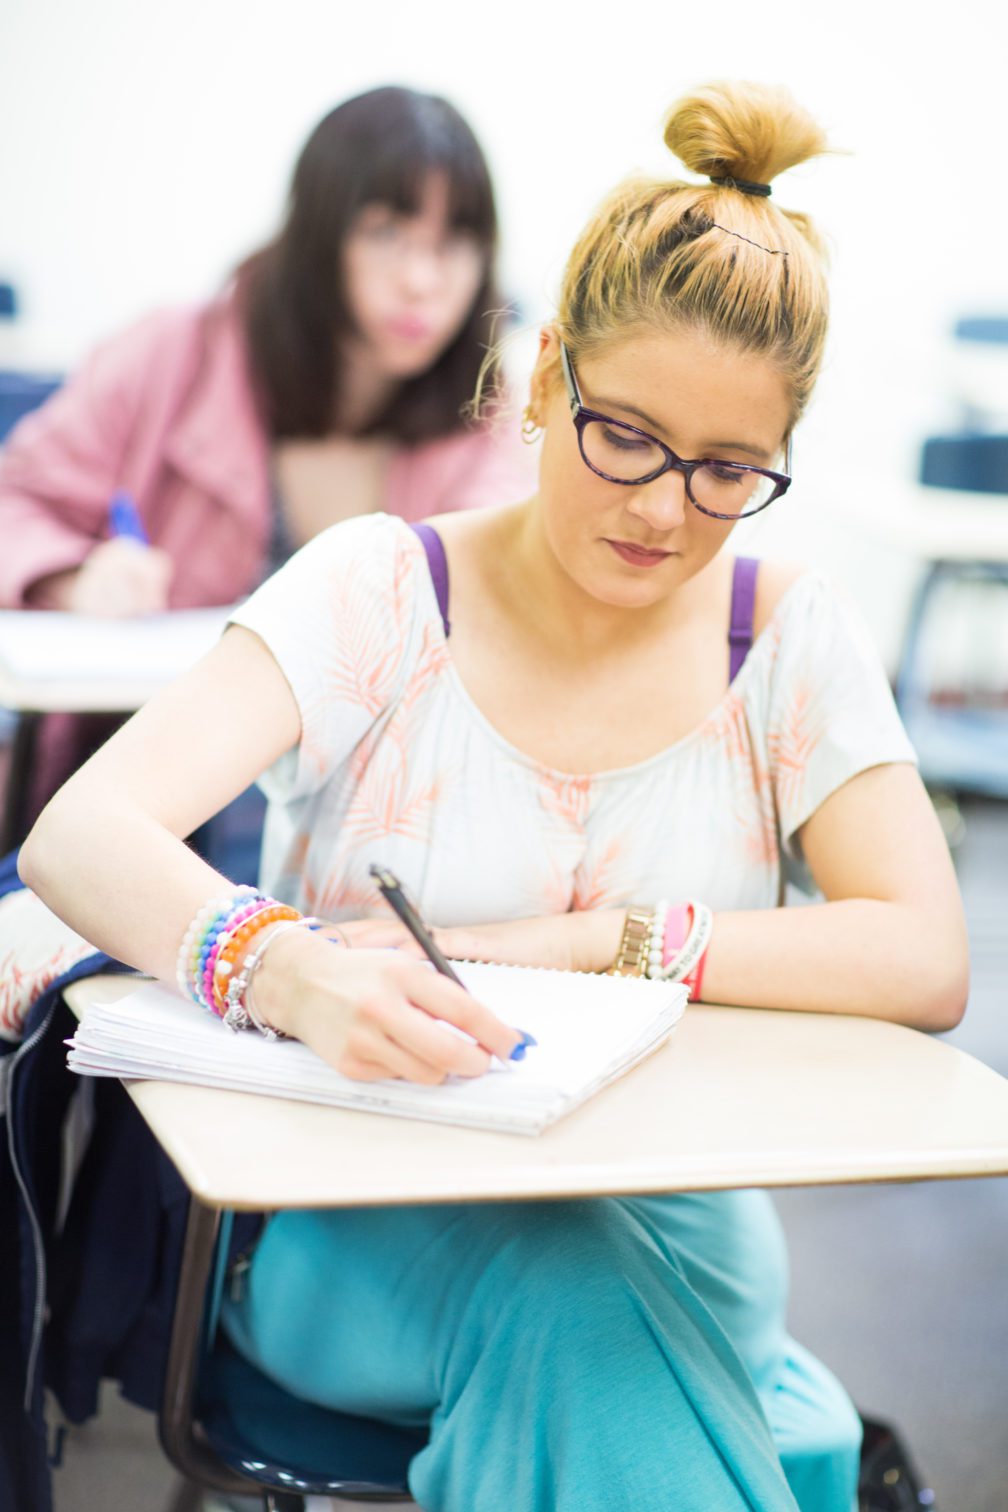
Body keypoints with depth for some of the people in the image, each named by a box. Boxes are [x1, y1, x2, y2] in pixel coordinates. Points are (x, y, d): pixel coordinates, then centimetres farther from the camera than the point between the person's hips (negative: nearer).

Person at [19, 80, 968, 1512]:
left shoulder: (791, 637, 1)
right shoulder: (381, 590, -5)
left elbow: (925, 963, -9)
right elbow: (79, 834, -18)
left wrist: (560, 944, -17)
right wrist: (284, 966, -40)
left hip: (662, 1227, 2)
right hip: (352, 1219, -2)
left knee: (582, 1295, -33)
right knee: (561, 1282, -34)